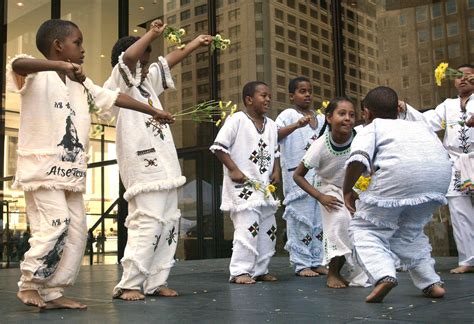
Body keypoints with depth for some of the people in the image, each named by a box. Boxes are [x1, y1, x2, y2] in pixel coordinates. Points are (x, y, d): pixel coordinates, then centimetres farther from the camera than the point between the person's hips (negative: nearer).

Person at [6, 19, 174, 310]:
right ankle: (29, 285, 4)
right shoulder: (37, 74, -5)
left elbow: (115, 98, 24)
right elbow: (17, 64, -28)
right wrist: (60, 65, -42)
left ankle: (52, 292, 12)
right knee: (55, 225, -15)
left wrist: (153, 111, 28)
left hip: (71, 172, 8)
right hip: (41, 168, -8)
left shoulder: (81, 84, 17)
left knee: (77, 231, 4)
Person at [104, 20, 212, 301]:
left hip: (165, 166, 9)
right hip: (144, 166, -9)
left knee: (169, 222, 7)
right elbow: (128, 57, -21)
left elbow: (168, 62, 34)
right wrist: (152, 33, -13)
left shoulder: (147, 80, 22)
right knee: (148, 222, -15)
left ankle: (156, 282, 12)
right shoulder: (120, 83, -2)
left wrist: (196, 43, 37)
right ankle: (129, 285, -8)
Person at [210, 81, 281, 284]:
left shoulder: (271, 125, 13)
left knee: (268, 229, 10)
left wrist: (276, 172, 7)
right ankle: (240, 271, -4)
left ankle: (260, 270, 21)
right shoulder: (236, 119, -8)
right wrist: (234, 170, -17)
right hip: (242, 186, -8)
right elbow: (218, 147, -12)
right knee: (248, 227, -13)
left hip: (264, 186, 8)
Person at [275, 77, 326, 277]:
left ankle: (317, 262, 16)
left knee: (319, 219, 8)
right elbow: (274, 135, -21)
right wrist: (296, 125, -32)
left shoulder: (320, 118, 17)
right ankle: (301, 264, 3)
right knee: (301, 218, -4)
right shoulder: (288, 115, -2)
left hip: (319, 173, 6)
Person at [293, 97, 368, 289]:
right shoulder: (320, 145, -28)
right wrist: (320, 197, -24)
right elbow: (297, 175, -19)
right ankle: (332, 273, -6)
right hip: (330, 189, -3)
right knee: (340, 219, -24)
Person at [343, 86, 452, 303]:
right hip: (440, 175, 6)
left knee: (364, 228, 10)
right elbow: (440, 153, 28)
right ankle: (431, 282, 20)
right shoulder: (418, 125, 37)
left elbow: (358, 159, -1)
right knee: (409, 231, 28)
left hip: (399, 174, -6)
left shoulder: (372, 128, 20)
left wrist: (347, 190, 11)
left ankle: (383, 275, -13)